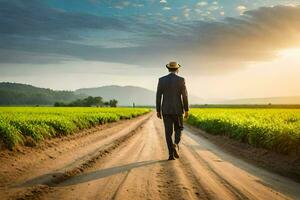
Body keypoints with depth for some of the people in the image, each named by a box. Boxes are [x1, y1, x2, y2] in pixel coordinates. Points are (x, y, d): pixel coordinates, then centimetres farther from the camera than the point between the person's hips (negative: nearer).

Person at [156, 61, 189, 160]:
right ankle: (175, 145, -11)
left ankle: (171, 154, 0)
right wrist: (186, 110, 1)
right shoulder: (181, 80, -5)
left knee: (168, 132, 6)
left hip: (166, 110, 1)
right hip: (177, 110, -1)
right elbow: (185, 96, -7)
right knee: (178, 129, 16)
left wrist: (158, 111, 6)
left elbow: (158, 96, 0)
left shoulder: (161, 80, 0)